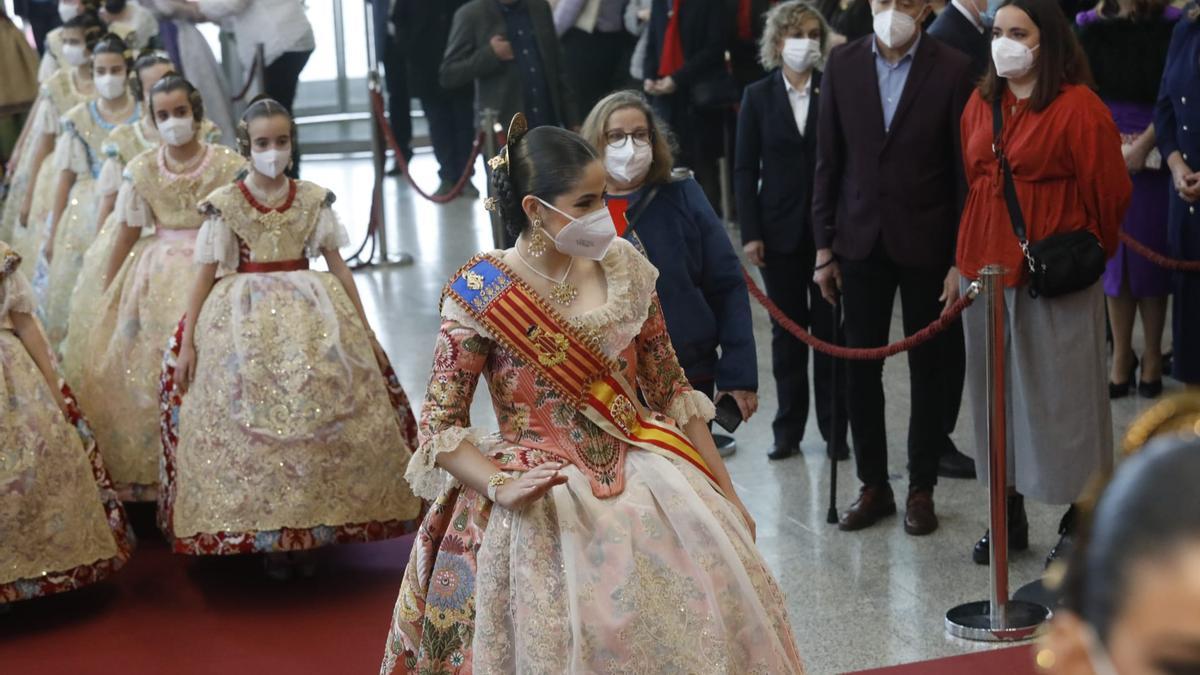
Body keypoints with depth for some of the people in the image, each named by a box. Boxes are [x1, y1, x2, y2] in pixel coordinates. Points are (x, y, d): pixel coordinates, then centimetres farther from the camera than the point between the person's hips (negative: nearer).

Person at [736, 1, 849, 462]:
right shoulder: (758, 97, 3)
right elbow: (745, 169, 2)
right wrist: (750, 233, -4)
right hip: (781, 231, 1)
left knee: (830, 329, 3)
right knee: (786, 330, 8)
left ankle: (834, 429, 11)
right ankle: (788, 429, 16)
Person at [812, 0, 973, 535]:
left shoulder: (954, 70, -8)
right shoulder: (842, 64, 0)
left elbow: (967, 170, -7)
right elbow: (828, 162, 3)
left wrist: (962, 259, -9)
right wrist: (824, 246, 2)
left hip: (926, 243, -2)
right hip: (861, 240, 2)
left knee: (928, 369, 9)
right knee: (860, 368, 7)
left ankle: (921, 487, 22)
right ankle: (873, 485, 21)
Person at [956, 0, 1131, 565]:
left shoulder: (1078, 108, -10)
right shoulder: (981, 103, 10)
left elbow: (1109, 191, -5)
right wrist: (967, 255, 13)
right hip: (987, 267, 6)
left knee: (1060, 395, 0)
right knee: (995, 391, 11)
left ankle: (1078, 520, 13)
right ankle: (1009, 515, 23)